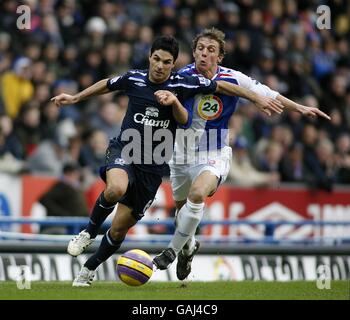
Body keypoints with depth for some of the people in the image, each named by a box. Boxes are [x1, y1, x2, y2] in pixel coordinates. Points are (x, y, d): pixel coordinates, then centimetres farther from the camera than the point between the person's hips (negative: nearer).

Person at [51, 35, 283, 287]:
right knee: (116, 189, -38)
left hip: (153, 167, 1)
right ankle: (89, 232, -11)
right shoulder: (133, 79, -2)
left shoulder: (182, 85, -7)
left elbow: (222, 86, 3)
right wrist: (75, 98, 30)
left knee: (119, 230, 5)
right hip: (124, 152, -1)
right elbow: (106, 85, 20)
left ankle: (89, 270, 29)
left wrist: (258, 99, -1)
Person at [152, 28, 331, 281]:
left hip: (214, 155, -2)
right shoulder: (183, 76, -12)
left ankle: (173, 250, -13)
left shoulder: (232, 79, -12)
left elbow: (265, 93, 2)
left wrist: (299, 108, 5)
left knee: (197, 193, -31)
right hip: (183, 153, 2)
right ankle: (189, 246, 51)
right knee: (182, 209, 17)